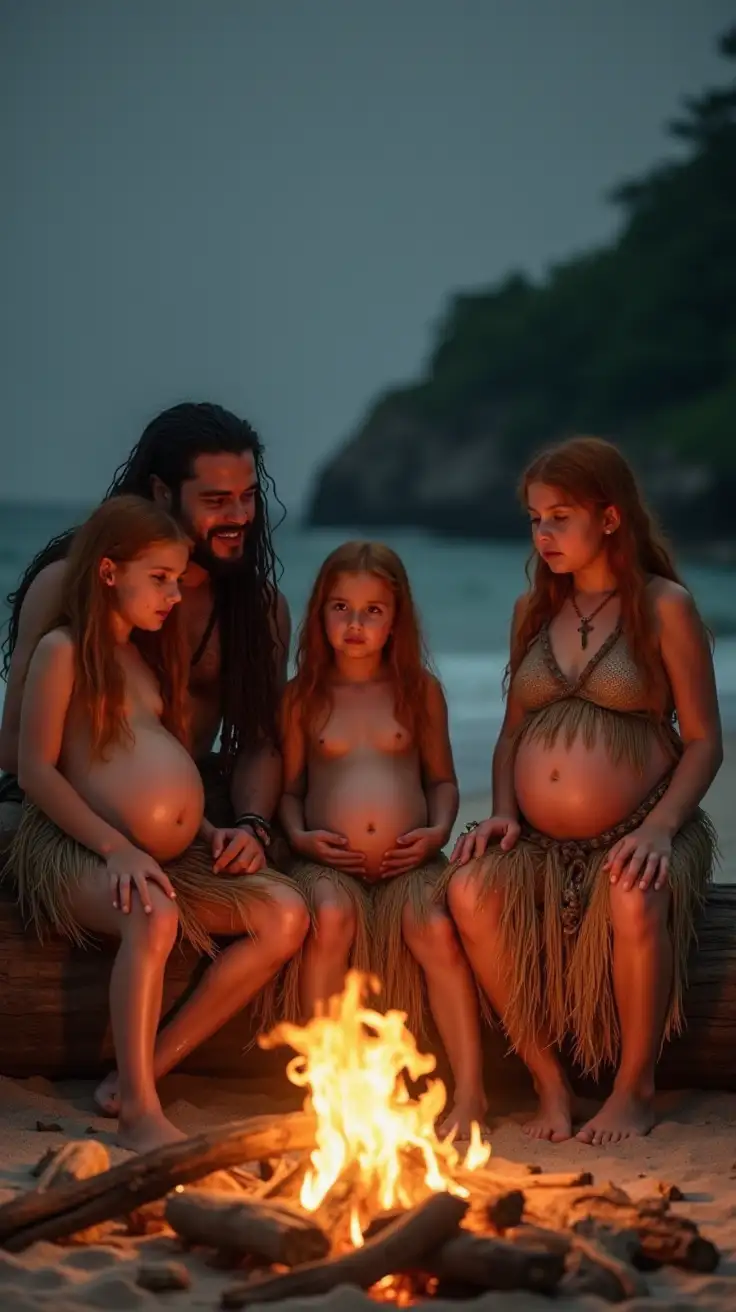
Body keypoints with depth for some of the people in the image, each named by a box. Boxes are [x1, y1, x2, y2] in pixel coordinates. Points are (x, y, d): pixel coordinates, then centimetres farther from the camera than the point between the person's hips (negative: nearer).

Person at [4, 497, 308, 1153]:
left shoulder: (148, 655, 22)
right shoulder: (63, 650, -2)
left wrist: (206, 828, 8)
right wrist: (114, 847, -19)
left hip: (173, 862, 8)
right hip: (78, 853, -8)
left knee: (285, 912, -11)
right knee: (154, 916, -39)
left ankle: (149, 1067, -10)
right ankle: (139, 1112, -33)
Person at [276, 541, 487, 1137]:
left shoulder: (420, 690, 12)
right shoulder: (302, 696, 11)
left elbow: (442, 779, 17)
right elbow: (289, 786, 13)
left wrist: (438, 830, -2)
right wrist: (300, 836, -6)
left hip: (408, 863, 0)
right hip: (328, 863, 0)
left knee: (436, 928, -30)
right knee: (331, 918, -34)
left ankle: (470, 1090, -25)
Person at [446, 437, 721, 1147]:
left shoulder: (664, 606, -1)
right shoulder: (533, 610, 14)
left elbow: (704, 740, -2)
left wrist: (660, 827, -17)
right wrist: (503, 813, 1)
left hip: (629, 837, -4)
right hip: (538, 842, 4)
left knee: (635, 903, -37)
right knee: (471, 890, -27)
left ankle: (635, 1087, -14)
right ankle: (548, 1081, -14)